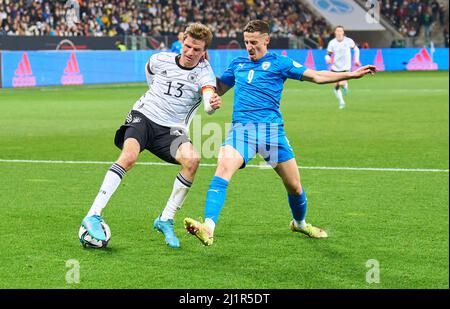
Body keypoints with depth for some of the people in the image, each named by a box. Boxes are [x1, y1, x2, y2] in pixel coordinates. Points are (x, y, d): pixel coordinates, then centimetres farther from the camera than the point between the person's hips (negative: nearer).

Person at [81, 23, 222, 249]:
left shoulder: (204, 73, -6)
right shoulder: (160, 60, 1)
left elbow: (208, 105, -28)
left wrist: (212, 104, -50)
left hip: (172, 129, 1)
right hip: (143, 117, 0)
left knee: (192, 160, -29)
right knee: (129, 156, -32)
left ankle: (166, 220, -12)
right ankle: (93, 216, -33)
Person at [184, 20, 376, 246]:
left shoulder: (278, 63, 7)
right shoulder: (237, 64, 17)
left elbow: (316, 76, 4)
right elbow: (218, 89, 32)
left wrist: (351, 74, -3)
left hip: (272, 129, -1)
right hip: (241, 129, 1)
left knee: (294, 186, 6)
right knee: (223, 169, -27)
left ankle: (299, 223, 38)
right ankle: (208, 228, -38)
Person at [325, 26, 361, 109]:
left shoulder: (348, 41, -8)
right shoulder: (332, 43, -7)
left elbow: (356, 49, 9)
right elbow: (328, 54, -2)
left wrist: (356, 60, 5)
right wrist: (328, 59, -25)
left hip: (346, 67, -2)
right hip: (335, 68, 2)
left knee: (342, 84, -21)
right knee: (336, 86, 1)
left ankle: (345, 85, 18)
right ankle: (341, 102, 22)